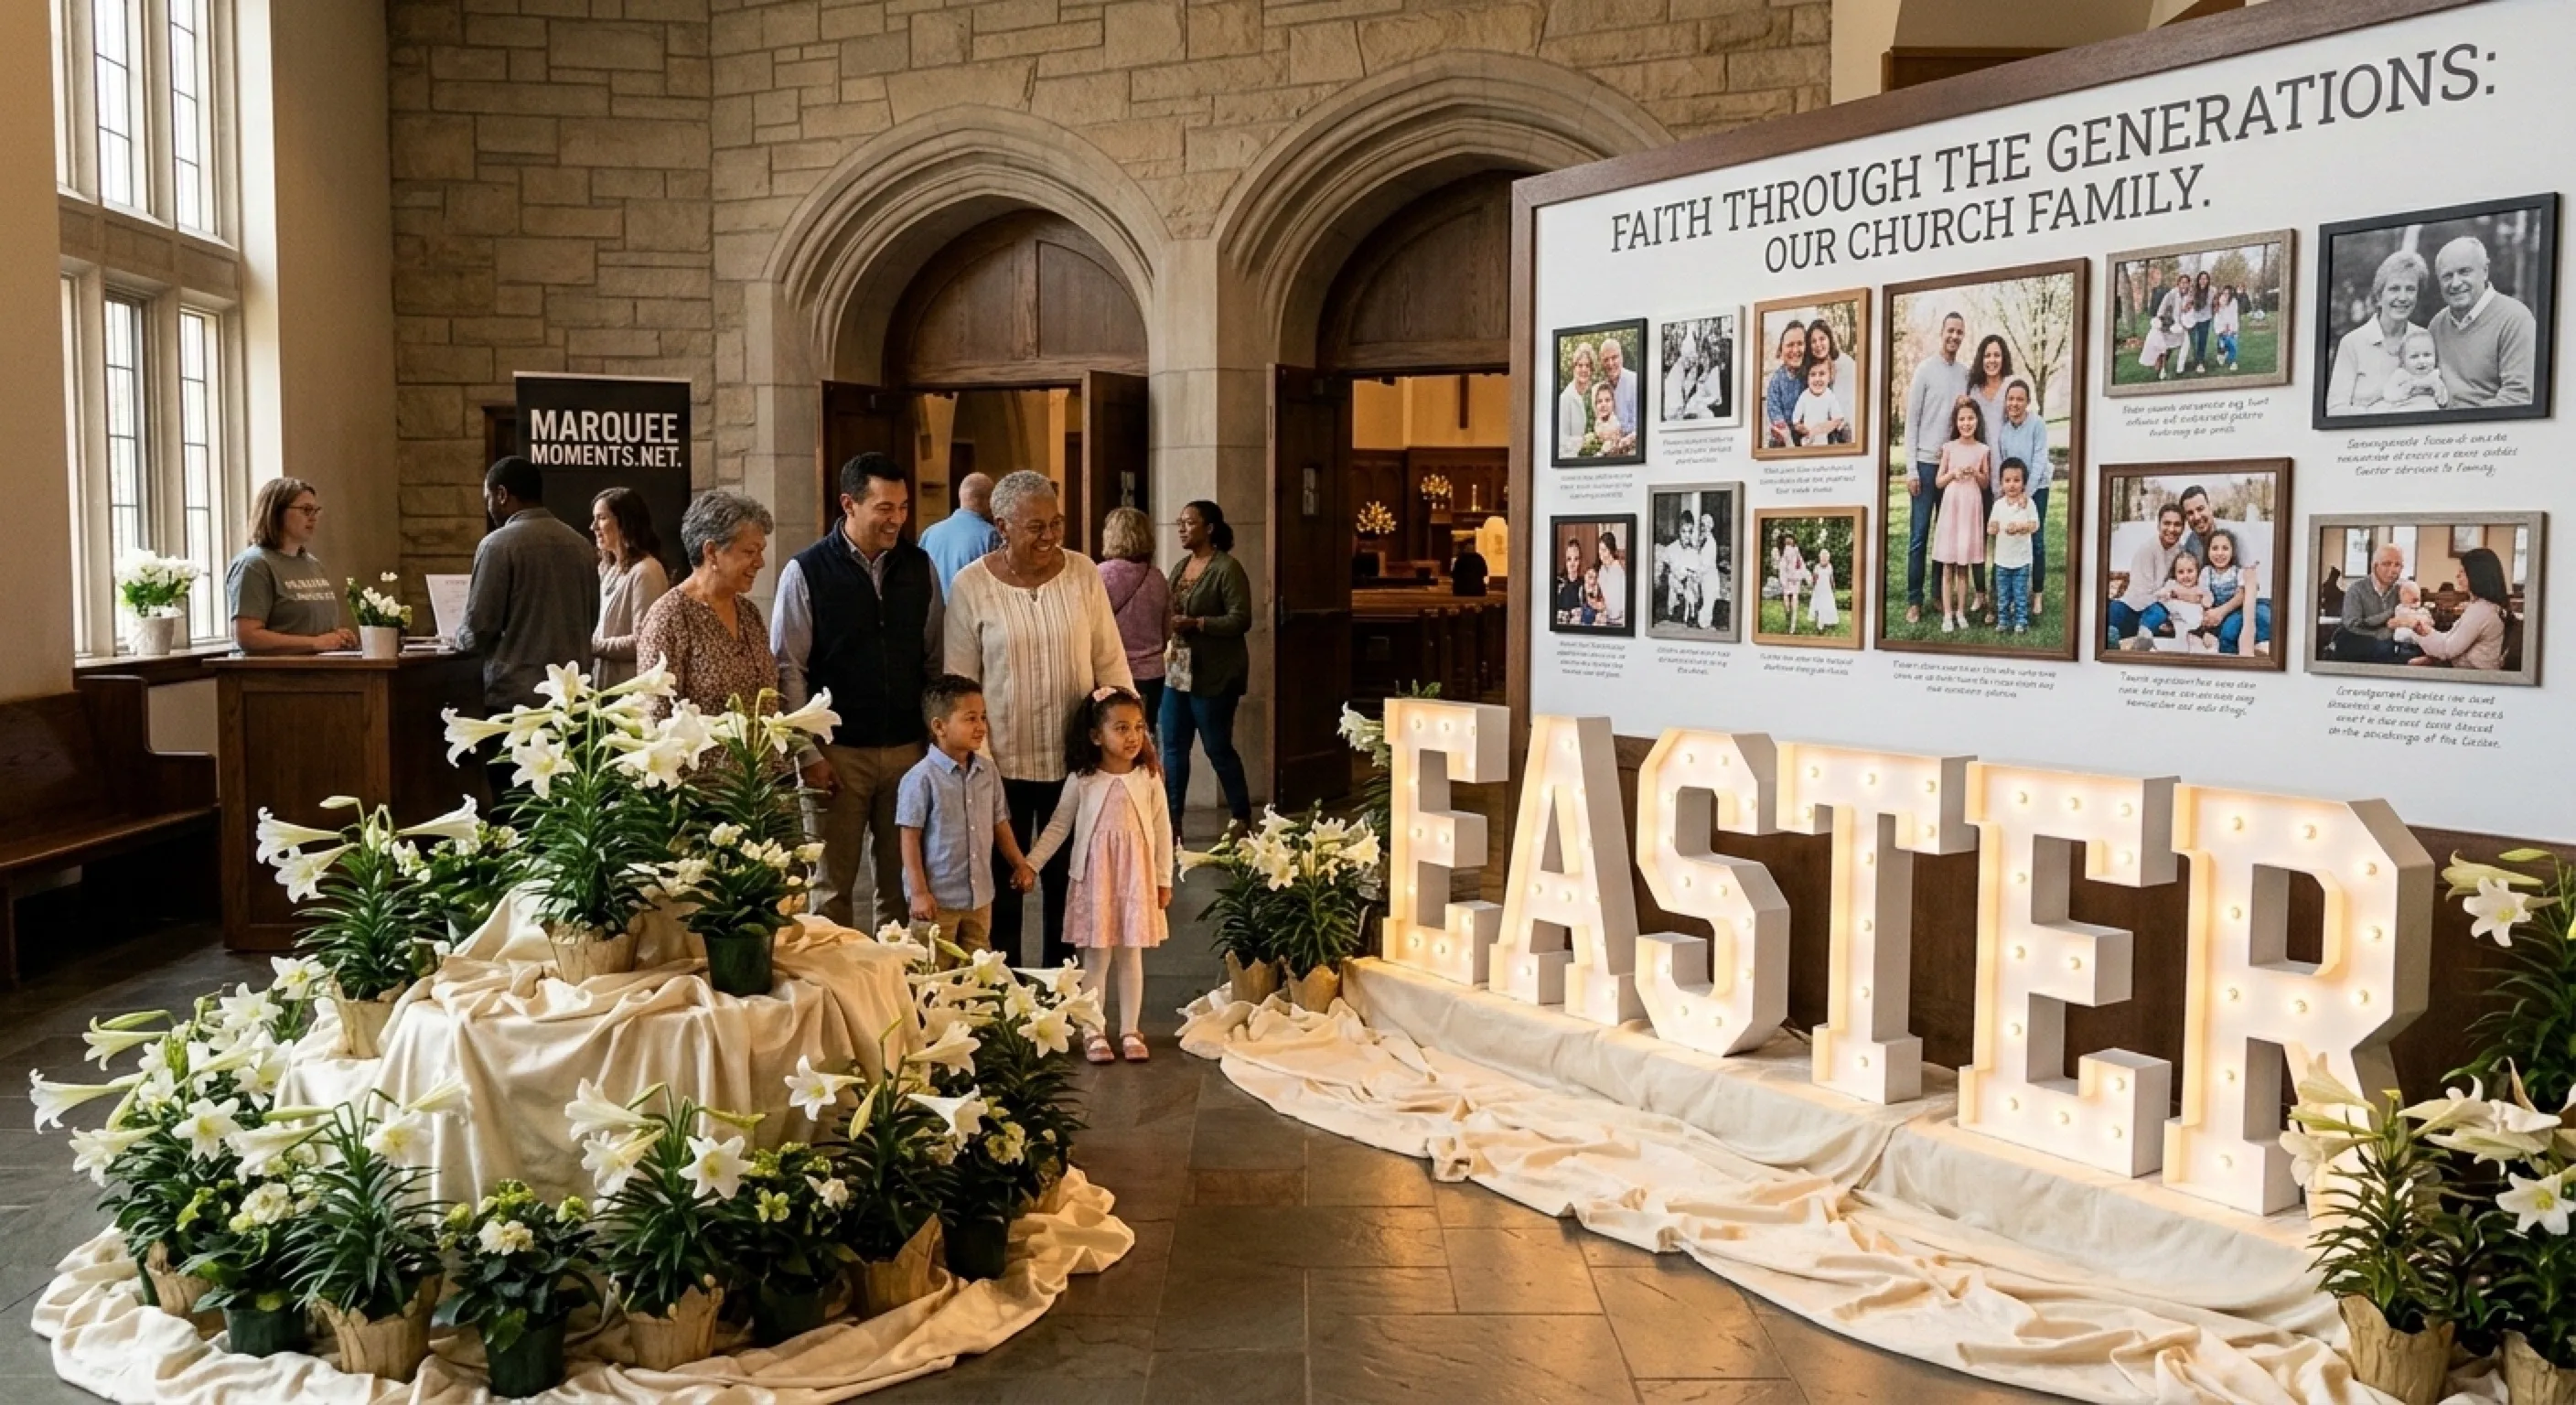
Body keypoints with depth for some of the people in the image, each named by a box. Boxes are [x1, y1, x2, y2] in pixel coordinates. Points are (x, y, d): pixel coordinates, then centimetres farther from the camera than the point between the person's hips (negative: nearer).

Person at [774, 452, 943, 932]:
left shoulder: (920, 568, 6)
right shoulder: (806, 572, -4)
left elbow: (936, 660, 9)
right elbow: (788, 671, -5)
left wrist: (938, 741, 6)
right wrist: (808, 755, -8)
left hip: (908, 749, 3)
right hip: (838, 753, -3)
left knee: (901, 882, 9)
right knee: (833, 883, 5)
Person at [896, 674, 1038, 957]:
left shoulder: (988, 772, 5)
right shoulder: (922, 778, -13)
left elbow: (1000, 824, 15)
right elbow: (910, 838, -11)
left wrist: (1021, 865, 12)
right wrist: (919, 892, -14)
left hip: (980, 897, 6)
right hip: (938, 900, -6)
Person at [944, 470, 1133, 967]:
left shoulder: (1083, 572, -1)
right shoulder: (970, 586, -7)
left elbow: (1110, 661, 4)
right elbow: (960, 685, -3)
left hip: (1074, 759, 2)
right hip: (1003, 763, -2)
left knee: (1065, 881, 12)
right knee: (1004, 885, 8)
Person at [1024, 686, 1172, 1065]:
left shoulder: (1148, 779, -3)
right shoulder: (1081, 780, -5)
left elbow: (1162, 830, 1)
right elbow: (1058, 826, 3)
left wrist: (1164, 879, 1)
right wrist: (1030, 864, -1)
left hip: (1136, 877, 1)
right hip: (1095, 877, -1)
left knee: (1130, 956, 9)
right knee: (1096, 958, 4)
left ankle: (1129, 1031, 18)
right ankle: (1093, 1032, 14)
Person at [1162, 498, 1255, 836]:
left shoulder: (1228, 569, -10)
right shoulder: (1179, 567, 14)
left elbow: (1241, 620, -16)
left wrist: (1195, 623, -23)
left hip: (1212, 676, -7)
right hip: (1177, 672, 8)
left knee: (1218, 748, 1)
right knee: (1173, 747, 7)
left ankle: (1242, 818, 15)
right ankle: (1172, 820, 13)